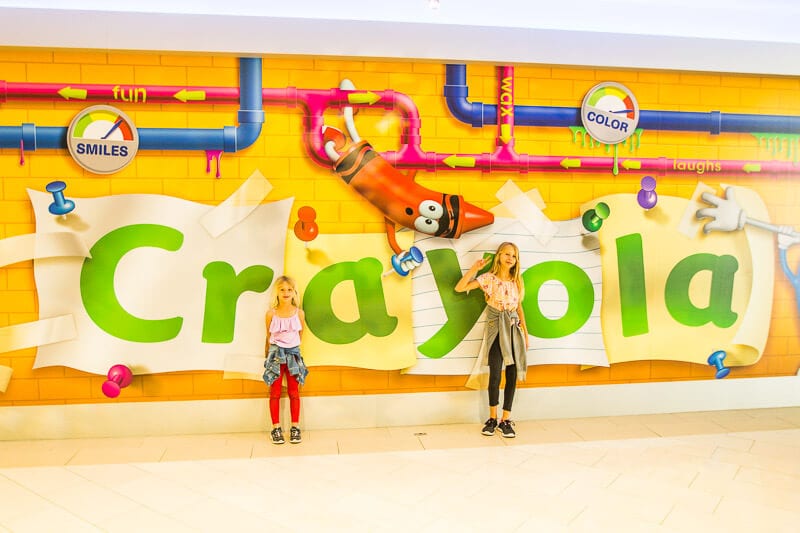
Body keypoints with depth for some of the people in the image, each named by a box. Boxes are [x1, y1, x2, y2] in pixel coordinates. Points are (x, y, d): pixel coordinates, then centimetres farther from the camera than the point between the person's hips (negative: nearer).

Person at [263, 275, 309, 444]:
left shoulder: (299, 313, -3)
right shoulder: (271, 313, -5)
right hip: (276, 354, -1)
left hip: (293, 353, 1)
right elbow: (269, 337, 6)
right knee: (275, 392, 3)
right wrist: (268, 354, 10)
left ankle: (295, 427, 13)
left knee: (294, 392, 5)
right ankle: (276, 428, 11)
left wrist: (291, 348, 12)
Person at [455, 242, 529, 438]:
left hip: (514, 329, 4)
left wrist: (525, 333, 14)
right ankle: (492, 419, 14)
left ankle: (505, 420, 13)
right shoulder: (489, 278, -5)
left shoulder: (516, 281, 9)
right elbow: (459, 288, -14)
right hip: (495, 329, -4)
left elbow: (519, 307, 16)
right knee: (495, 375, -4)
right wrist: (474, 268, -20)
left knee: (512, 375, 3)